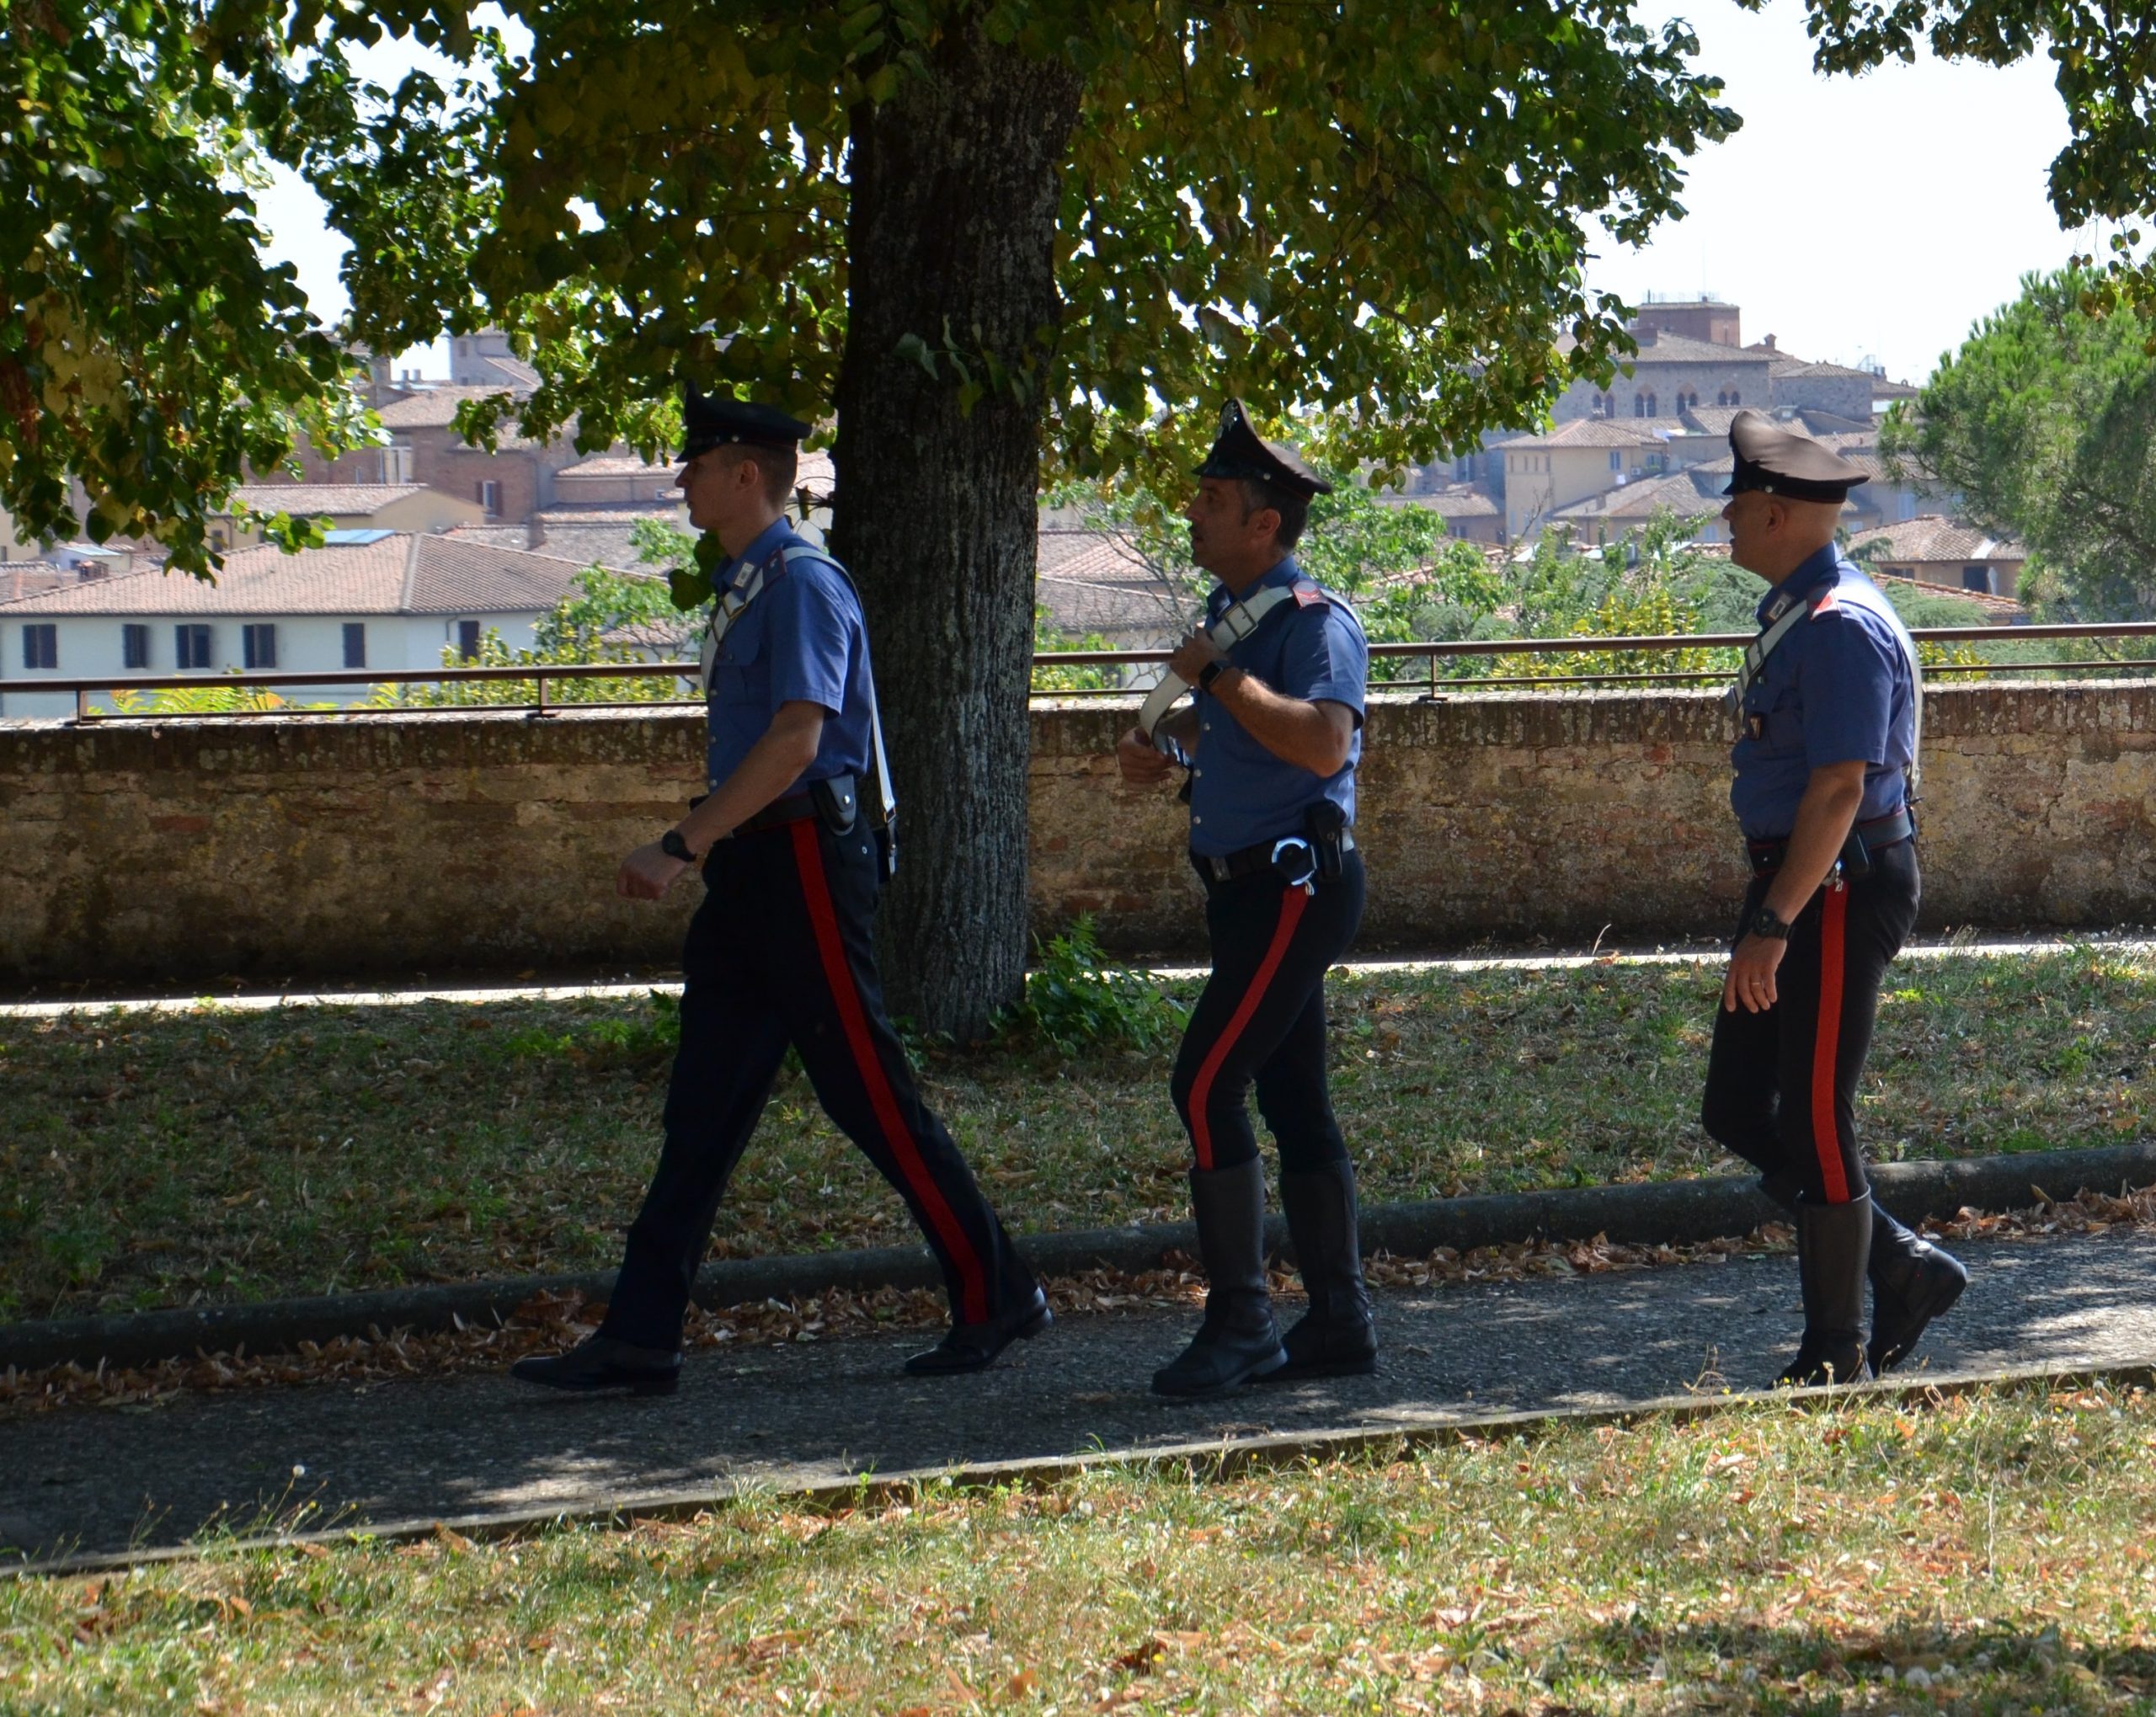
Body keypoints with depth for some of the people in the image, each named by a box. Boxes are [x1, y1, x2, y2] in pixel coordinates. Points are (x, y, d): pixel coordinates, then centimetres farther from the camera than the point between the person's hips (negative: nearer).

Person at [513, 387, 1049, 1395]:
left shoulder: (804, 585, -13)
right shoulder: (742, 590, 17)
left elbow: (795, 742, -22)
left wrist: (679, 846, -22)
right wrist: (695, 851, 16)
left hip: (806, 861, -10)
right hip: (754, 871, 10)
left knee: (869, 1096, -3)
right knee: (703, 1106, 6)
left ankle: (994, 1300, 9)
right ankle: (640, 1340, 6)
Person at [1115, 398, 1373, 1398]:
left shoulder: (1314, 622, -16)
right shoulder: (1231, 612, 13)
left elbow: (1324, 743, -32)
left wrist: (1219, 677, -26)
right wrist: (1162, 745, 10)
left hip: (1296, 889, -10)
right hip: (1250, 889, 10)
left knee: (1207, 1086, -13)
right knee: (1293, 1099, 12)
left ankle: (1239, 1321, -8)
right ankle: (1339, 1322, 18)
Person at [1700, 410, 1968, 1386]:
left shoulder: (1843, 627, -19)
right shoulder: (1791, 612, 14)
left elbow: (1839, 792, -24)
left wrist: (1773, 927, -26)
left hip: (1840, 894, -10)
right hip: (1793, 882, 10)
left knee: (1813, 1122, -2)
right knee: (1738, 1112, 11)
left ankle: (1835, 1352, 9)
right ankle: (1904, 1269, 20)